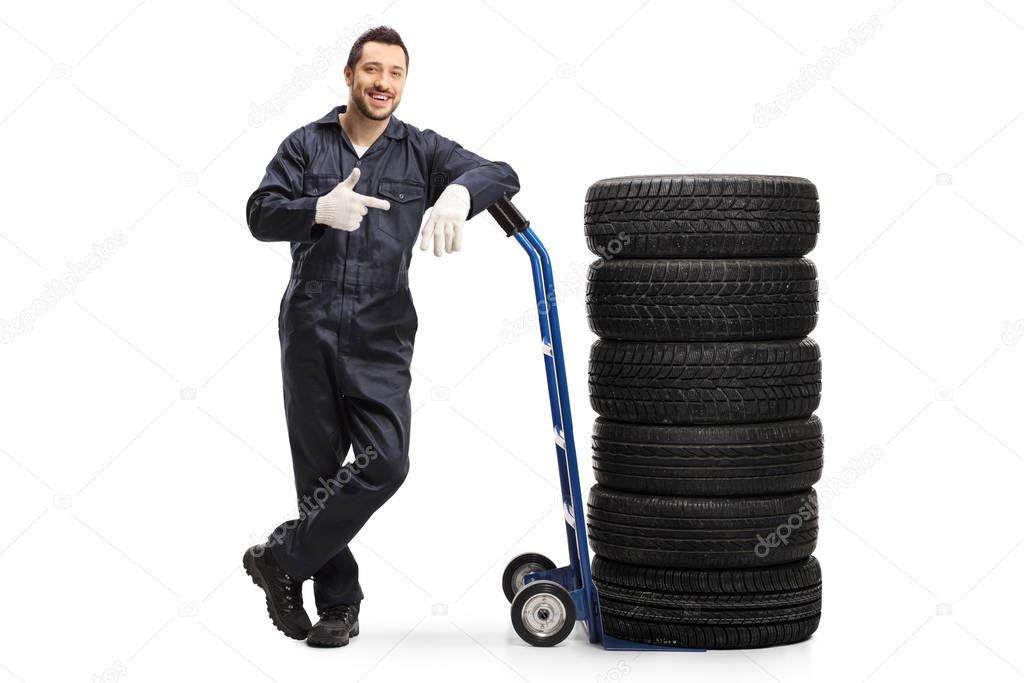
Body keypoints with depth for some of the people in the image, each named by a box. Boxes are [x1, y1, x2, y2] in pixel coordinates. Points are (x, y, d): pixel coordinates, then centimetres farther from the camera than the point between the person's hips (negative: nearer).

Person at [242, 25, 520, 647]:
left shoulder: (423, 151, 7)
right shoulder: (306, 146, 9)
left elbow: (501, 175, -5)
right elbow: (261, 215, -2)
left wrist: (458, 192, -28)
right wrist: (320, 210, -22)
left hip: (381, 336, 0)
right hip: (310, 329, 0)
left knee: (384, 462, -14)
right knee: (319, 470, 5)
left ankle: (282, 559, 4)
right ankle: (340, 604, 17)